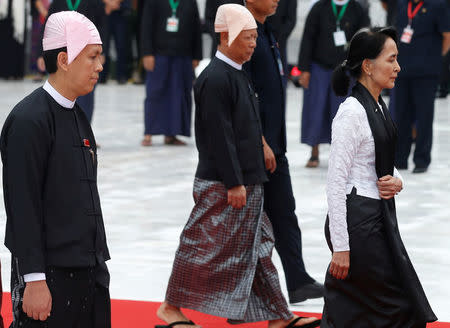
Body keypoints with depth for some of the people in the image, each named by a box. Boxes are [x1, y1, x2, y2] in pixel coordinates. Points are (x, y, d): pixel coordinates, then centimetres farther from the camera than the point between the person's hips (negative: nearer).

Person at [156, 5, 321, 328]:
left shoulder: (239, 75, 13)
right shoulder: (216, 79, -17)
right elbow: (219, 136, -20)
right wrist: (234, 183, -20)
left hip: (246, 182, 10)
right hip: (222, 185, -10)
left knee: (257, 247, 11)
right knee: (206, 246, 0)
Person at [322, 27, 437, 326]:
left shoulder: (379, 107, 10)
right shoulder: (352, 113, -17)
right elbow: (336, 180, -19)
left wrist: (396, 181, -3)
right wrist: (340, 246, -21)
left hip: (380, 217, 9)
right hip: (358, 220, -9)